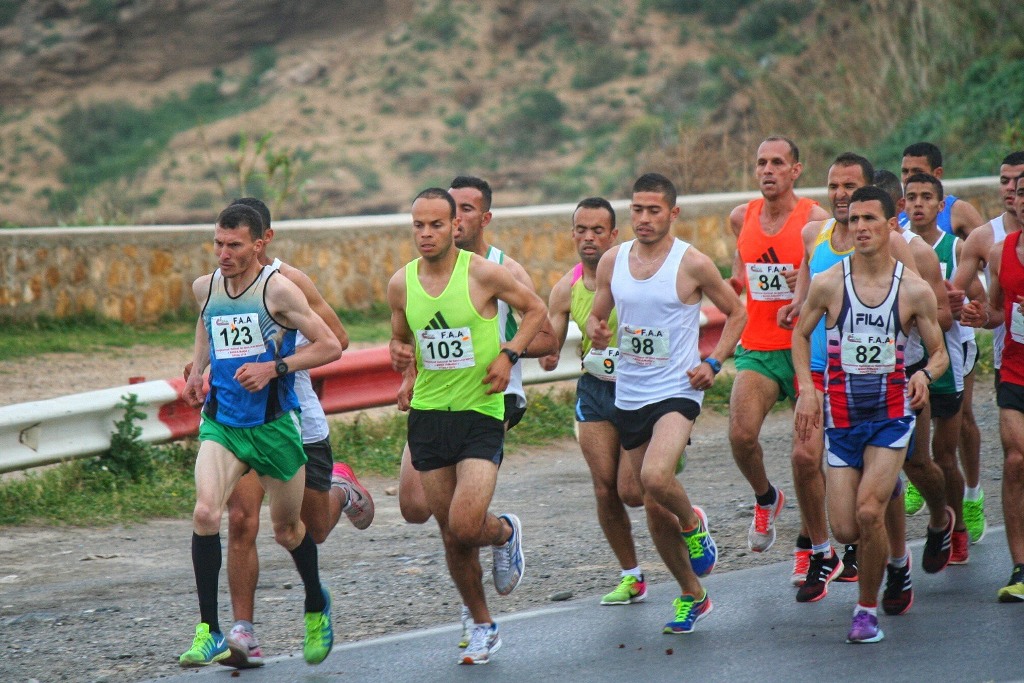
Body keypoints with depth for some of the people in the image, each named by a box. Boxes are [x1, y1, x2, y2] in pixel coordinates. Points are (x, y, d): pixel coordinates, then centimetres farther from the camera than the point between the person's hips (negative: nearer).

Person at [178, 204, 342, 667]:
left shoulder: (277, 289, -12)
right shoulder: (205, 288, 4)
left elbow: (330, 346, -11)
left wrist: (274, 368, -21)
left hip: (274, 424, -3)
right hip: (221, 421, 3)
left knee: (287, 528, 14)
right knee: (205, 513, -21)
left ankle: (316, 606, 44)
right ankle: (209, 632, -17)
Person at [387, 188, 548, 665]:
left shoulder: (483, 274, -10)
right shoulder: (401, 284, 1)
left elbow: (536, 309, 3)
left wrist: (509, 354, -10)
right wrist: (399, 353, -5)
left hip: (480, 413, -4)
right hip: (428, 413, 4)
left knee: (465, 527, -17)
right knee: (451, 536, 8)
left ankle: (505, 532, 19)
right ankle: (482, 625, 26)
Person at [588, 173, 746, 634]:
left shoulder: (692, 264, -7)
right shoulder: (612, 261, 5)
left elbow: (736, 313, 4)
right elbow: (597, 314, 16)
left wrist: (713, 363, -8)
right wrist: (596, 330, -8)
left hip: (676, 392, -5)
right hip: (629, 396, 5)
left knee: (656, 477, -31)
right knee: (654, 510, 9)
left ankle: (693, 523, 2)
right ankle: (692, 595, 26)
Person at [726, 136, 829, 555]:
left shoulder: (816, 221, -8)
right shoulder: (741, 218, 6)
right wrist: (733, 283, 8)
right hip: (757, 347, 3)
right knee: (741, 434, -16)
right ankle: (765, 499, 13)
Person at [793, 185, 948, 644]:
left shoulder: (914, 290, -6)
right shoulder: (828, 284, -5)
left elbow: (939, 352, 4)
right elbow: (800, 334, 11)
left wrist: (925, 374, -19)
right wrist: (806, 389, -2)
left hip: (891, 415, -2)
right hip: (841, 417, 2)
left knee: (868, 511, -20)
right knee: (845, 530, 0)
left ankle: (868, 608, 1)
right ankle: (884, 487, 38)